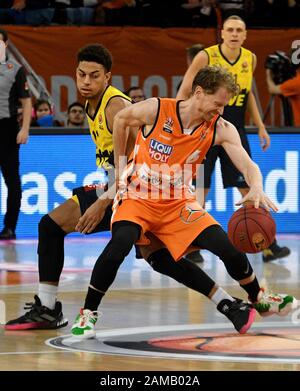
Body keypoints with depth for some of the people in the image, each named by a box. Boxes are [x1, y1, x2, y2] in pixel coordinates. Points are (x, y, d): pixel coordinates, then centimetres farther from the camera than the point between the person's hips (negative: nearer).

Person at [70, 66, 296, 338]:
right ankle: (88, 314, -15)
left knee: (229, 248, -9)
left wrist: (257, 188, -45)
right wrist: (120, 167, 6)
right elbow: (121, 119, 2)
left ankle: (258, 300, 20)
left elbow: (248, 165, -22)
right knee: (119, 246, -31)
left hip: (178, 204, 3)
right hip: (138, 198, -3)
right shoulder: (155, 110, -18)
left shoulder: (221, 129, -12)